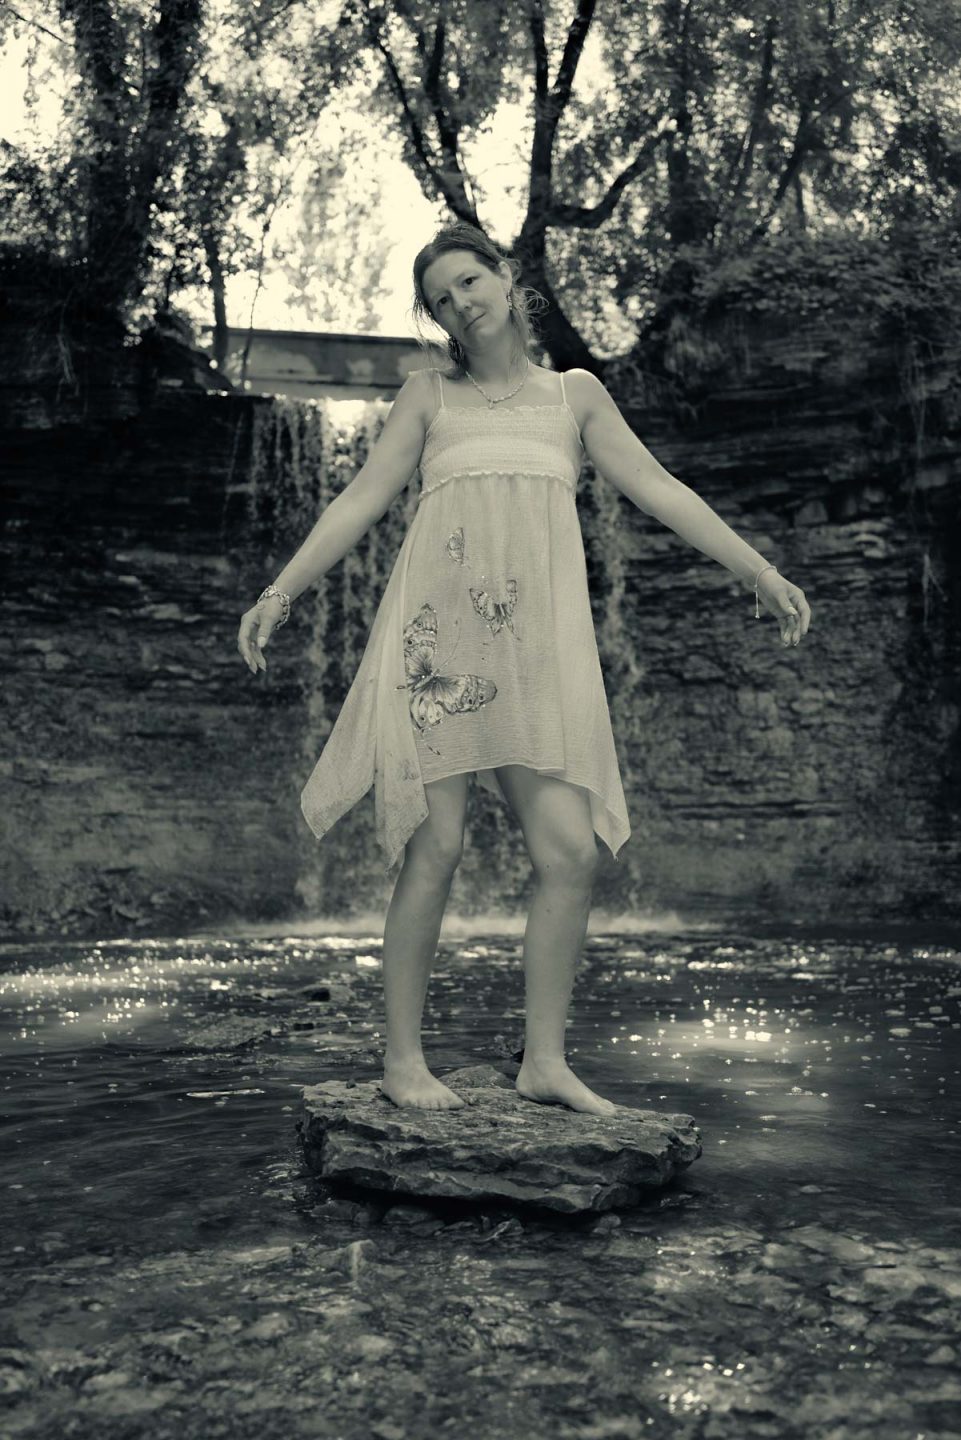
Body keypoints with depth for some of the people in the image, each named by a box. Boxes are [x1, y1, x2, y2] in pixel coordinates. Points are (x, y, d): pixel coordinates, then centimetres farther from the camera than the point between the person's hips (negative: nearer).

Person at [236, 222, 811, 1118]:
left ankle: (544, 1060, 2)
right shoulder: (430, 394, 19)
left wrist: (760, 573, 9)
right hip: (438, 633, -1)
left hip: (538, 642, 2)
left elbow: (656, 490, 16)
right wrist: (280, 591, 3)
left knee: (570, 852, -10)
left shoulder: (575, 394, 22)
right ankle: (402, 1059, 3)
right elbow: (362, 499, 13)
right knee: (434, 847, -8)